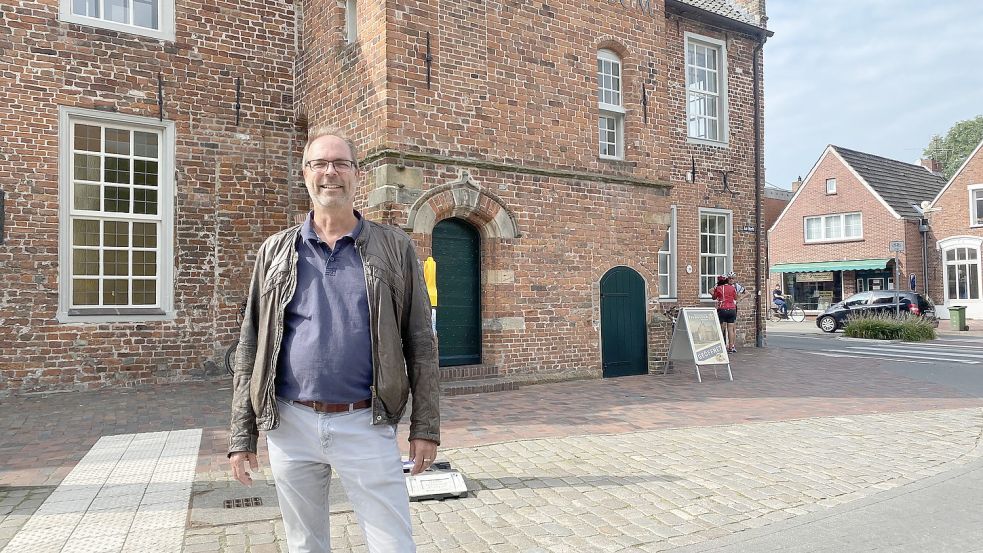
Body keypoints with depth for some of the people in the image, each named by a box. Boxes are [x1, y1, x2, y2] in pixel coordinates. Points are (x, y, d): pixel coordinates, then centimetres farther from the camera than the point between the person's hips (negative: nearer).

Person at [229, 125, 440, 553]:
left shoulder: (395, 248, 1)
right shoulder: (276, 251, 6)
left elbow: (420, 342, 1)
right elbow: (250, 348, 7)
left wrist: (425, 427, -3)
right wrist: (242, 435, 3)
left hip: (366, 426, -2)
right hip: (290, 425, 2)